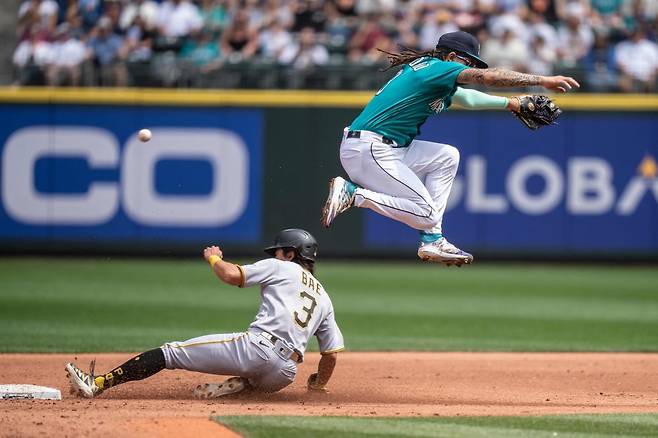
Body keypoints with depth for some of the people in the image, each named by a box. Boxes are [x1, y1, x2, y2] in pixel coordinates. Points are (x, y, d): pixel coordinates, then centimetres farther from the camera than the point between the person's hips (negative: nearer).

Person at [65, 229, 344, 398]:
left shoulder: (281, 268, 12)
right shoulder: (324, 298, 28)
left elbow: (232, 275, -2)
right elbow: (332, 353, 25)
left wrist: (214, 258, 19)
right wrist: (318, 384, 42)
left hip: (256, 346, -5)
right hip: (284, 374, 5)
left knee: (171, 352, -2)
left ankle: (98, 383, -10)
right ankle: (239, 385, 1)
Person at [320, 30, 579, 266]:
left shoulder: (425, 68, 20)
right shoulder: (437, 67, -9)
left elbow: (467, 98, 35)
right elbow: (489, 77, -19)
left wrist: (511, 103, 37)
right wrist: (542, 81, -17)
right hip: (367, 150, -10)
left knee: (447, 156, 14)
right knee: (427, 214, -11)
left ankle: (432, 241, 9)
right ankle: (353, 193, -9)